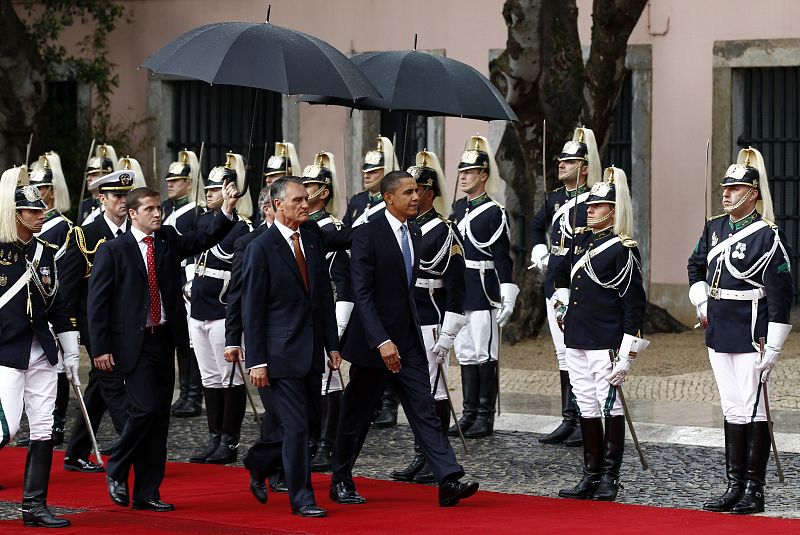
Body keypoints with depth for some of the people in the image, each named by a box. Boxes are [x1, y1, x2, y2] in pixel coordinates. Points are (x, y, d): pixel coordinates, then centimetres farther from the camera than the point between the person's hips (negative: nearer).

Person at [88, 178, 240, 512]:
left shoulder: (169, 241, 11)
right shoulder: (113, 251, -3)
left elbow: (206, 239, 0)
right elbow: (97, 302, -5)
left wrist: (227, 211, -17)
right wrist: (101, 348, -10)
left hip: (164, 339, 5)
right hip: (134, 343, -5)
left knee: (160, 417, 6)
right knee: (145, 409, -15)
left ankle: (147, 493, 11)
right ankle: (116, 471, 8)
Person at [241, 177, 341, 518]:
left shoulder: (313, 242, 10)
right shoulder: (261, 249, -9)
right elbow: (251, 310, -9)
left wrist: (332, 345, 9)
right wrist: (256, 362, -12)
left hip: (312, 351, 7)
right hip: (282, 353, -7)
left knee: (311, 421, 11)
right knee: (296, 426, -5)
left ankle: (261, 463, 33)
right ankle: (301, 499, 4)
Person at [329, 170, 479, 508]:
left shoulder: (415, 234, 9)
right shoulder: (367, 236, -13)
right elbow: (362, 294, -18)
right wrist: (381, 342, -25)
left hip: (408, 341, 6)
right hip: (373, 343, -6)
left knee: (424, 411, -3)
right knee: (356, 416, 7)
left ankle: (449, 481, -12)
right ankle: (341, 482, 21)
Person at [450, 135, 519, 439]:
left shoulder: (494, 213, -10)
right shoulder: (459, 208, 12)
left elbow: (502, 257, -12)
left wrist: (507, 298, -16)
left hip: (483, 291, -7)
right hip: (459, 289, 7)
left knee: (485, 354, -3)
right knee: (465, 353, 9)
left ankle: (486, 417, 2)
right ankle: (469, 414, 15)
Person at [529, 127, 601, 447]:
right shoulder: (554, 199, 13)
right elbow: (537, 226, 31)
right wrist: (539, 252, 18)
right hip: (555, 280, 7)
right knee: (564, 352, 11)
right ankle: (569, 420, 17)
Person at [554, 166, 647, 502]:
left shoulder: (623, 249, -11)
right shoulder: (581, 238, 11)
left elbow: (635, 303, -13)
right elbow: (562, 274, 32)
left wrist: (627, 353, -16)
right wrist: (562, 307, 23)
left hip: (606, 340, -7)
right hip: (575, 336, 7)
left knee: (609, 405, -3)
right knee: (587, 407, 11)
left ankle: (610, 478, 3)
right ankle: (591, 476, 17)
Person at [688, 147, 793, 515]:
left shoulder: (768, 237, -13)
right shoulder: (714, 228, 8)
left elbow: (781, 295, -14)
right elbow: (696, 266, 27)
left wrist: (772, 349, -16)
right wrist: (701, 303, 13)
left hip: (751, 333, -7)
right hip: (719, 330, 7)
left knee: (753, 410, -2)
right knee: (732, 410, 11)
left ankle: (755, 491, 5)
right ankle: (734, 486, 17)